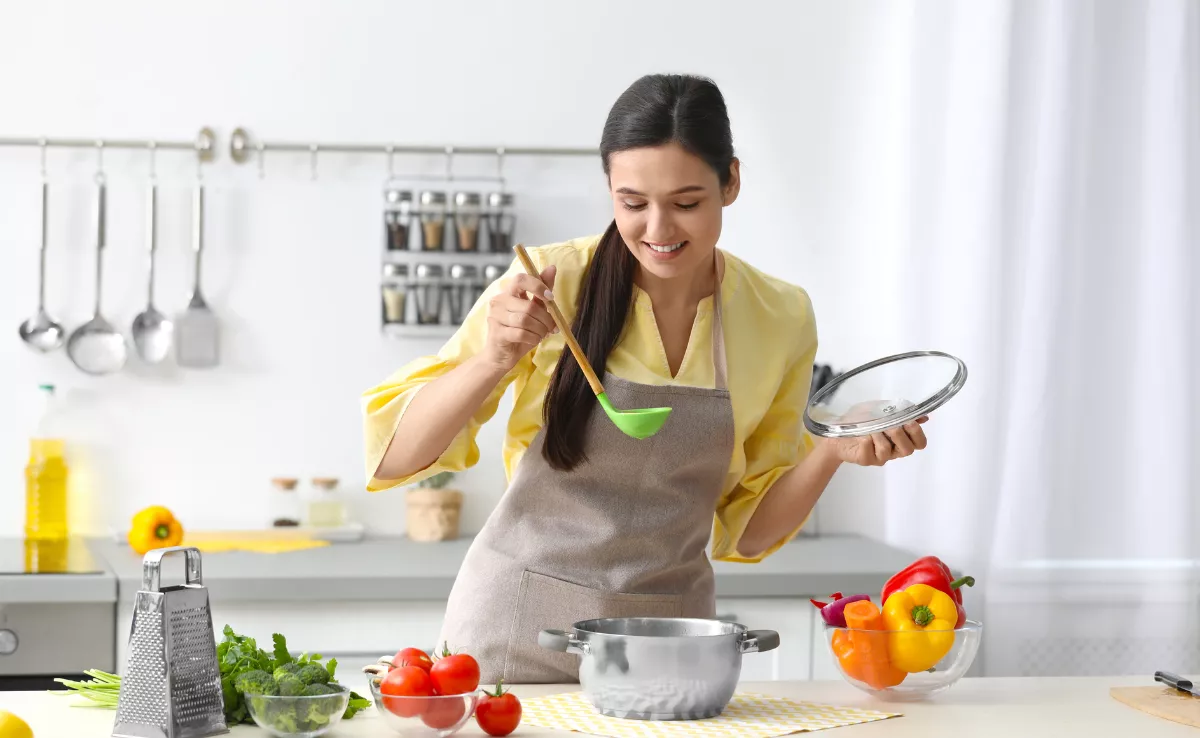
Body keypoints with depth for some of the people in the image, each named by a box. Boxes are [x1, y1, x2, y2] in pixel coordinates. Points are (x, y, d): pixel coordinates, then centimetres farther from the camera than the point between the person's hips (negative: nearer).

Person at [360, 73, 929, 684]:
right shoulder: (550, 283, -13)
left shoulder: (780, 318, -4)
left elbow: (746, 530, 4)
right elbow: (396, 454, -11)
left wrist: (832, 453, -13)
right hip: (516, 633, -2)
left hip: (670, 643, 2)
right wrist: (494, 361, -26)